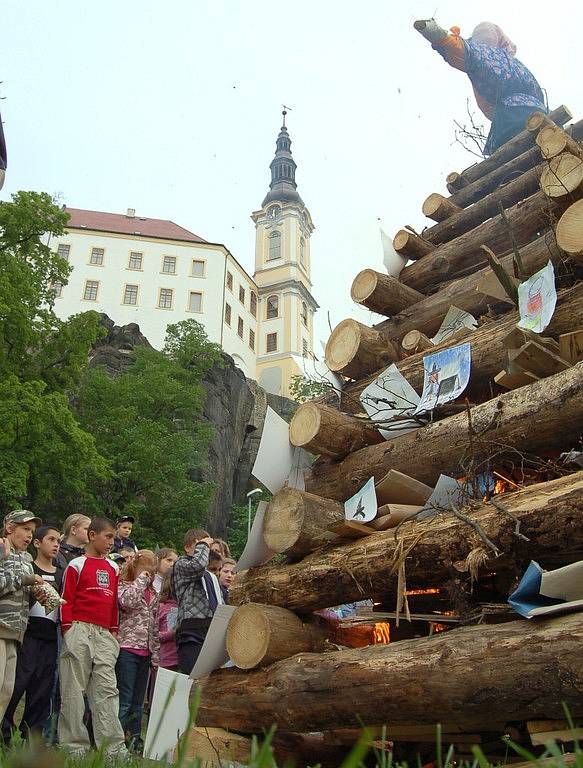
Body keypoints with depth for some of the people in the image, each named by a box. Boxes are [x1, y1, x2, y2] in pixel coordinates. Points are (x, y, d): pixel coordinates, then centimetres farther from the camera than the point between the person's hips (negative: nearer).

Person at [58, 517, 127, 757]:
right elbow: (67, 600, -2)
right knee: (74, 688, 1)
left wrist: (114, 630, 13)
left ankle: (115, 748, -1)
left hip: (104, 634, 5)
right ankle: (75, 746, 9)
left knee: (107, 688, 0)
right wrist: (69, 630, -8)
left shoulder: (113, 568, 17)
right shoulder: (77, 564, 1)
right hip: (80, 630, -4)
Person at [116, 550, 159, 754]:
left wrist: (155, 655, 16)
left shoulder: (152, 594, 17)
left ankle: (135, 741, 18)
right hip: (127, 648, -7)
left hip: (145, 653, 7)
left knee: (138, 702, 12)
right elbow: (127, 601, -26)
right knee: (124, 702, -7)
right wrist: (141, 581, -12)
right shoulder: (123, 586, -2)